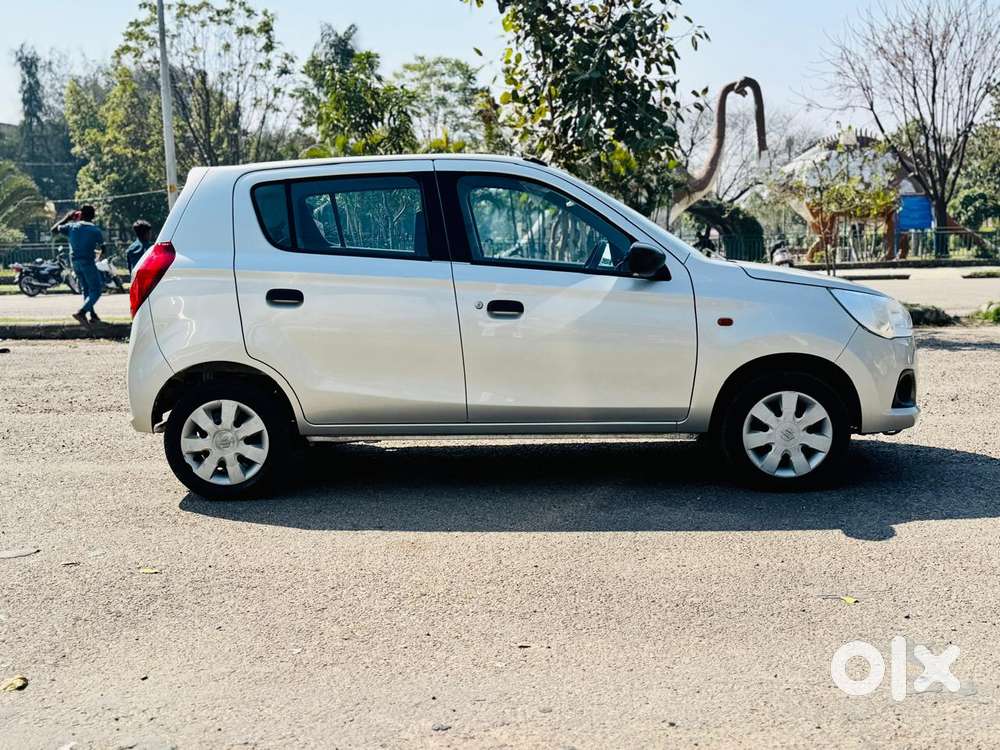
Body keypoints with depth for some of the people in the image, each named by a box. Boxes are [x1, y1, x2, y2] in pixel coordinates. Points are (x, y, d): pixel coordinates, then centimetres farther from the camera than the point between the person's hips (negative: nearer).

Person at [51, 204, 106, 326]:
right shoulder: (95, 230, -4)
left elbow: (54, 229, 15)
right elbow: (102, 246, 7)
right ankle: (81, 312, -22)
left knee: (86, 289, 18)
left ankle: (93, 315, 21)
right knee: (96, 290, -3)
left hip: (75, 261, 5)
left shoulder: (71, 226, 3)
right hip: (88, 261, -5)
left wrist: (67, 218, 22)